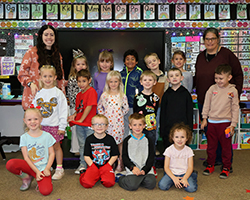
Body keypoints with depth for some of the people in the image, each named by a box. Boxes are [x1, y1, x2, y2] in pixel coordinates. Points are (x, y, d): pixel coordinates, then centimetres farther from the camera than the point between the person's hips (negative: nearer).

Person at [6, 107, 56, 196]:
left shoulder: (47, 136, -2)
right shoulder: (24, 137, 0)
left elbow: (52, 153, 1)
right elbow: (26, 157, -4)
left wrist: (47, 169, -13)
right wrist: (36, 171, -14)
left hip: (43, 168, -2)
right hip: (30, 166, 2)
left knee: (46, 191, -26)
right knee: (10, 164, -27)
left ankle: (39, 179, 9)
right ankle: (26, 178, 1)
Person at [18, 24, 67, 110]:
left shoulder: (58, 55, 17)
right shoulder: (32, 52, 1)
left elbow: (61, 78, 20)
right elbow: (22, 72, 0)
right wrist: (30, 83, -18)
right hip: (34, 97, -4)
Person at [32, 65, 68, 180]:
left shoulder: (58, 93, -5)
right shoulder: (39, 94, 6)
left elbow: (63, 110, -7)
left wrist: (62, 126, -10)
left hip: (54, 125, -3)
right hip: (41, 125, 4)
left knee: (56, 146, 5)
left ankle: (59, 169, 18)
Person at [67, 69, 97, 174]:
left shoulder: (92, 91, -10)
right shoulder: (79, 94, 14)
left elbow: (89, 107, -16)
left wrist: (81, 119, -14)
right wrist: (74, 115, -1)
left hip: (89, 124, -7)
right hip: (79, 125, 7)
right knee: (82, 145, 15)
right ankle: (82, 164, 26)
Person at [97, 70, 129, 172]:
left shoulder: (122, 95, 0)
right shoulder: (104, 95, 2)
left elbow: (126, 109, 7)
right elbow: (99, 107, 12)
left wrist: (119, 114, 2)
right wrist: (104, 116, 2)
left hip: (118, 123, 0)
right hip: (107, 123, 1)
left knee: (119, 142, 5)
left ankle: (119, 164, 17)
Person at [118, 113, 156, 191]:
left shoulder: (148, 141, 8)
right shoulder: (127, 140, 5)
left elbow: (151, 158, 5)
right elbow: (124, 157, 2)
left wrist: (144, 170, -9)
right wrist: (133, 167, -13)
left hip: (146, 169, 2)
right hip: (131, 169, -2)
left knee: (151, 183, -20)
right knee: (132, 186, -23)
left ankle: (138, 179, 7)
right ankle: (121, 179, 7)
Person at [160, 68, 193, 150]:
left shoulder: (186, 93, 2)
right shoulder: (166, 94, 4)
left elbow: (189, 112, 3)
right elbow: (162, 113, 7)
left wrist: (189, 129, -1)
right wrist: (162, 130, 3)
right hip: (168, 129, 1)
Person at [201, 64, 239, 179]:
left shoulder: (233, 91, -3)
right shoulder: (212, 89, 1)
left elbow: (235, 108, 0)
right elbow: (206, 104, 8)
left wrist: (233, 125, -4)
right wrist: (204, 118, 4)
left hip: (225, 122, -2)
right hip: (211, 122, 2)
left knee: (226, 146, 7)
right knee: (211, 145, 11)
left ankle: (226, 167, 21)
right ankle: (210, 165, 26)